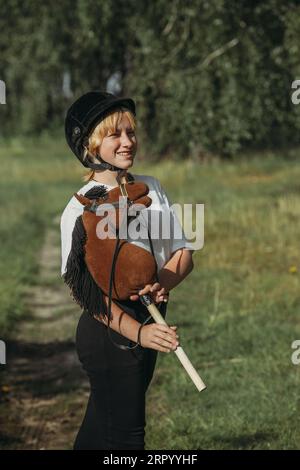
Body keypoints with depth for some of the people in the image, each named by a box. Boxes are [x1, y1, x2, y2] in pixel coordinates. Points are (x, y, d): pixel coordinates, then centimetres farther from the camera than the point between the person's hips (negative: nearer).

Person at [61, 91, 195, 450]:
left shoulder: (152, 188, 8)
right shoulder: (81, 208, -12)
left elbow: (183, 253, 5)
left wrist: (162, 283, -18)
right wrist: (136, 331, -33)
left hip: (149, 319, 6)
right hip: (109, 326, -6)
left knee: (100, 427, 19)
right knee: (125, 434, -3)